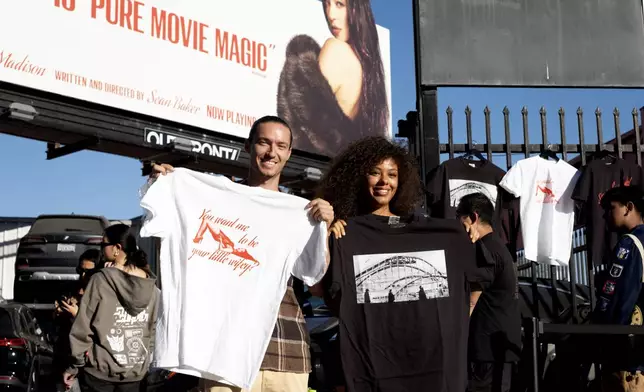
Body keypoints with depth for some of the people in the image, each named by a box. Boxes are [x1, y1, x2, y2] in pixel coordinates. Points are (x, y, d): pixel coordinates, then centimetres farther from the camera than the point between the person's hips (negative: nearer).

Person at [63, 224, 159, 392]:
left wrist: (74, 365, -1)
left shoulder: (101, 280, -12)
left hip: (100, 369, -4)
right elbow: (153, 329, 7)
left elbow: (83, 327, -10)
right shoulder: (150, 286, 2)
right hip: (135, 370, 4)